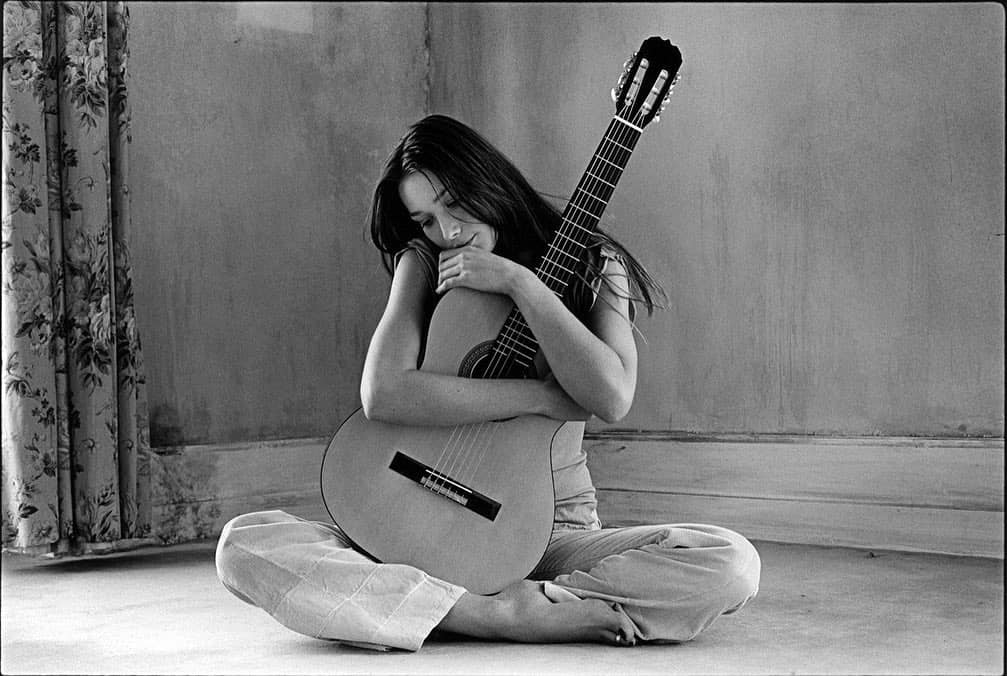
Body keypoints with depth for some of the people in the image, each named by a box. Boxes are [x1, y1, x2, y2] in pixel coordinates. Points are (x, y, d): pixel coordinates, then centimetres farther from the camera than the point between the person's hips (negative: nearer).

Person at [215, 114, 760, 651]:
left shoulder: (591, 267, 2)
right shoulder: (424, 263, 4)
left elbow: (612, 398, -17)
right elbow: (383, 395, -15)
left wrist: (518, 282, -17)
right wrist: (545, 396, -16)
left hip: (552, 534, 0)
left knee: (733, 562, -26)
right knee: (244, 543, -24)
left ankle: (506, 608, -25)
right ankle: (490, 616, -28)